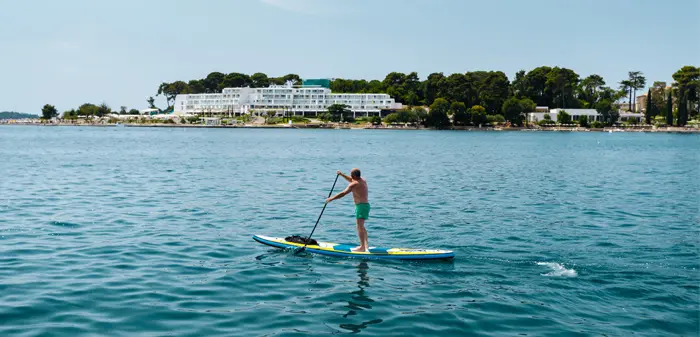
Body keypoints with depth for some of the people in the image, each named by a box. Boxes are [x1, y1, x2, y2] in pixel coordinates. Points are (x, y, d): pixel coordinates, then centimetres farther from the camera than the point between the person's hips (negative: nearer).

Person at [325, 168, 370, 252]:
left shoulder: (354, 185, -15)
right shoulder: (362, 180, 13)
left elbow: (343, 194, -17)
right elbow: (351, 180, 33)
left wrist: (331, 198, -11)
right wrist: (342, 174, 28)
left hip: (361, 206, -10)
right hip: (366, 204, 10)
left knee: (360, 227, -9)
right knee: (361, 227, 18)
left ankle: (362, 247, -12)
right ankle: (366, 245, 20)